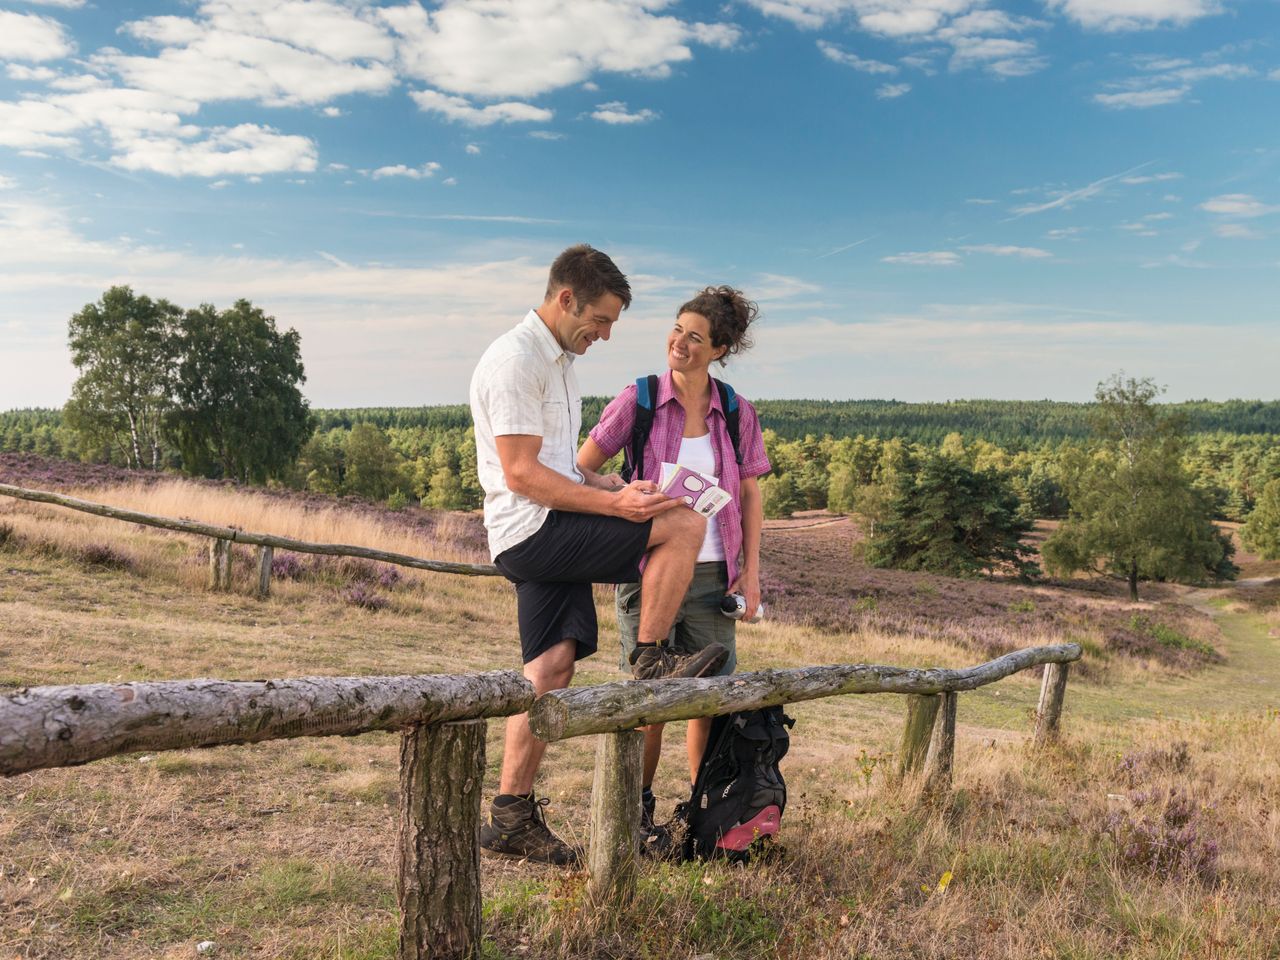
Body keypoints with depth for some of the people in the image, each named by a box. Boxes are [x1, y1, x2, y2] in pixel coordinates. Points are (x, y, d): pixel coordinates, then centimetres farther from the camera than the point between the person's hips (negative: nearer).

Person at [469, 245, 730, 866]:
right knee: (685, 524, -14)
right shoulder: (515, 359, -11)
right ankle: (651, 663, -2)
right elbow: (521, 473, -18)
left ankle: (511, 819, 12)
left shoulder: (558, 360, 22)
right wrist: (613, 504, -20)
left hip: (552, 536, 10)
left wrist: (607, 484, 9)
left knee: (551, 668, 5)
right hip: (531, 532, -10)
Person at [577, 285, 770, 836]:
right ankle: (639, 809, 23)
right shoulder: (638, 400, -4)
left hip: (713, 574, 2)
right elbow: (579, 470, 0)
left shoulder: (737, 414, 3)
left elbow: (749, 497, 10)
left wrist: (751, 571, 5)